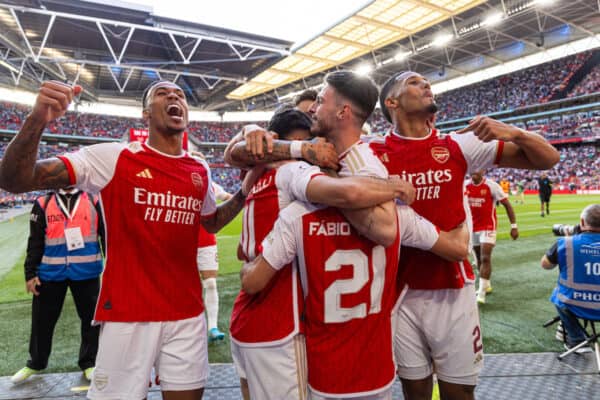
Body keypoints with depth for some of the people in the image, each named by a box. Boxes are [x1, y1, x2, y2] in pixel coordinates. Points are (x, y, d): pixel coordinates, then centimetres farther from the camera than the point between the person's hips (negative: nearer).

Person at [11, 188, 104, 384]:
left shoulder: (94, 201, 0)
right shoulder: (43, 204, 3)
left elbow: (107, 236, 2)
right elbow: (35, 242, 5)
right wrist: (30, 273, 1)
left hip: (87, 273, -1)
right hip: (50, 274, 1)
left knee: (91, 319, 7)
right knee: (42, 320, 14)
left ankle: (88, 363, 26)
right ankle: (36, 363, 37)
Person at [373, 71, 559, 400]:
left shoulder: (458, 146, 0)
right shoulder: (374, 153, -5)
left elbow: (547, 159, 3)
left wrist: (513, 132, -15)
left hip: (452, 292, 2)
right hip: (399, 292, -1)